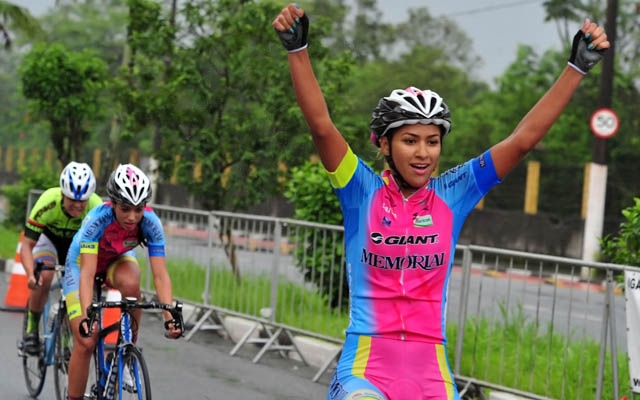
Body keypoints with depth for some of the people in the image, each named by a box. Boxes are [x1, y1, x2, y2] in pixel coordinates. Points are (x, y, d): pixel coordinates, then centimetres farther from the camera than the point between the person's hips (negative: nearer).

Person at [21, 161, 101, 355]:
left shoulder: (97, 208, -34)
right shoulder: (48, 202, -37)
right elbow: (27, 244, -33)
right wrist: (31, 274, -50)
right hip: (49, 237, -1)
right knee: (44, 277, -27)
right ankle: (31, 329, -8)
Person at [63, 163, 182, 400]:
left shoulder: (150, 223, -30)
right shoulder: (97, 219, -38)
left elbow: (160, 275, -33)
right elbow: (87, 273, -43)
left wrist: (170, 316, -46)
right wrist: (86, 316, -56)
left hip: (117, 260, 2)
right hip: (83, 262, -2)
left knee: (130, 282, -35)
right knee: (86, 342, -13)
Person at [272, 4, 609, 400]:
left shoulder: (453, 195, 4)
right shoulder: (363, 191, 0)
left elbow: (523, 138, 0)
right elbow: (321, 125, -13)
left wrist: (578, 66, -5)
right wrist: (297, 48, -24)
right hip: (366, 366, -3)